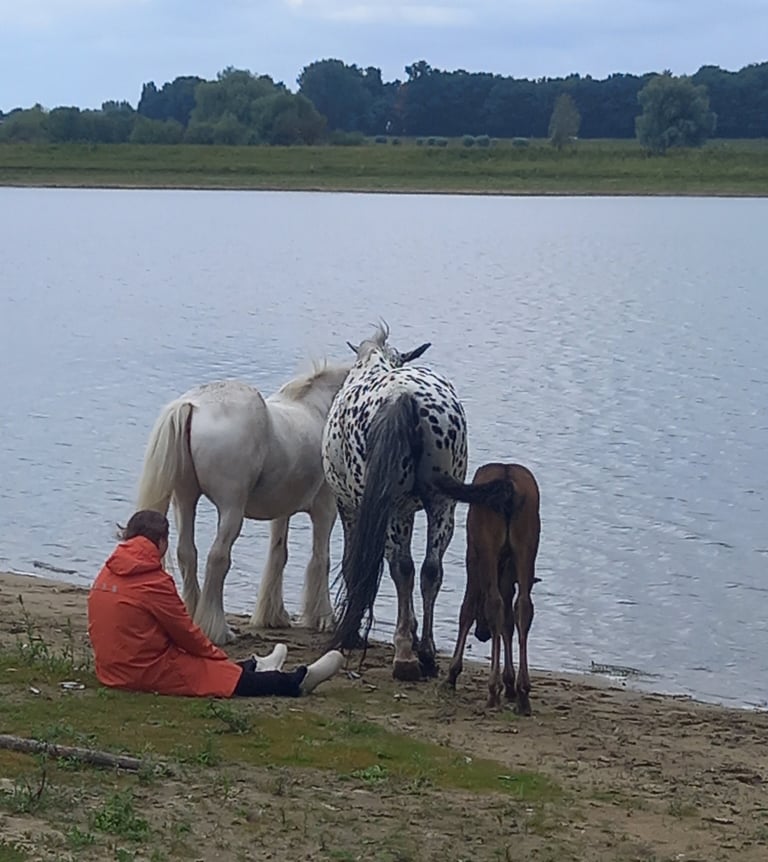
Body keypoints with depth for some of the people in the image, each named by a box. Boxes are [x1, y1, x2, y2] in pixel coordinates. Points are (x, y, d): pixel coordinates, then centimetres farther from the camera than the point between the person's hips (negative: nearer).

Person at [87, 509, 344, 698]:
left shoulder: (105, 575, 8)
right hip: (151, 673, -8)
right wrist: (221, 657, 8)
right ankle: (298, 681, 15)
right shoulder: (154, 582, -18)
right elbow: (185, 632, -9)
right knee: (238, 678, 5)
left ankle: (256, 666, 47)